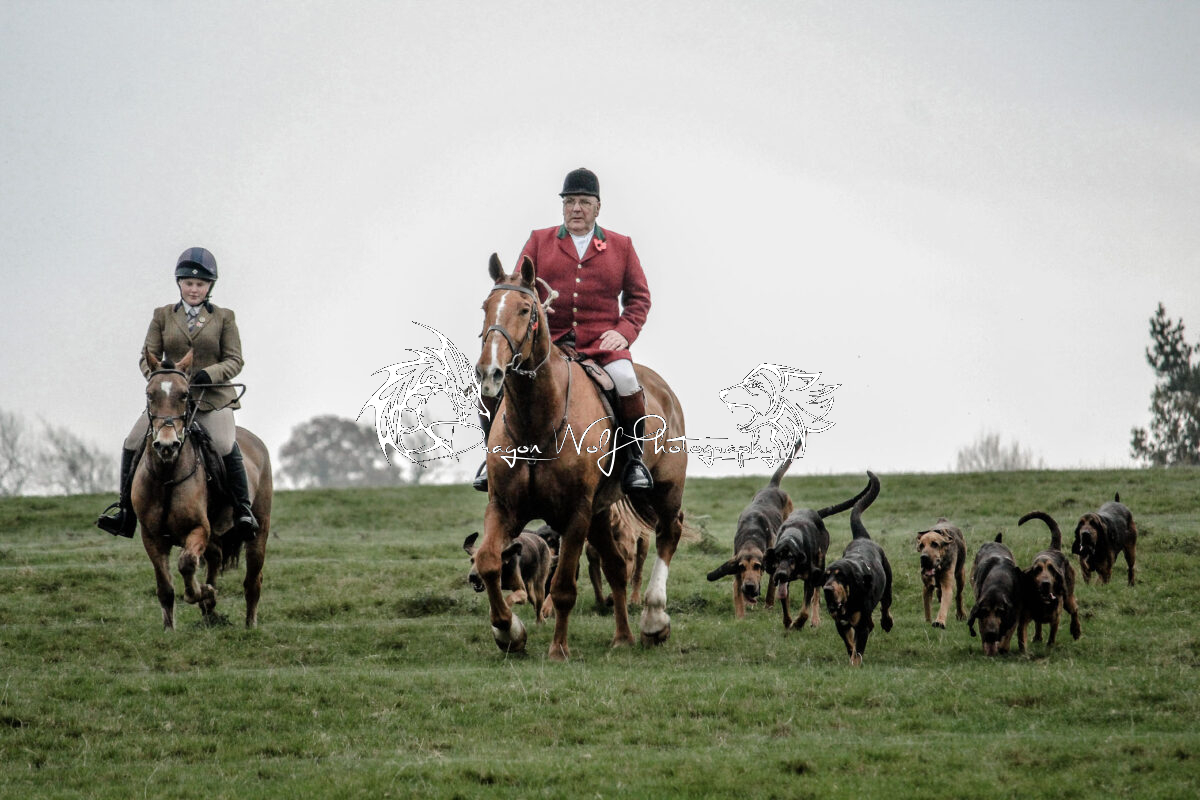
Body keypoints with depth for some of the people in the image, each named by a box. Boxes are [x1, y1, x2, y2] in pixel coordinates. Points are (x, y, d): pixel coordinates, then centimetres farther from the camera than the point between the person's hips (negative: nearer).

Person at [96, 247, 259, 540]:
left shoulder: (224, 318, 5)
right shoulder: (163, 316, 10)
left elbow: (234, 361, 1)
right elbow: (148, 356, 8)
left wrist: (209, 374, -19)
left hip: (213, 398, -3)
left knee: (226, 446, -29)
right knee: (132, 444, -10)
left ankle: (243, 510, -15)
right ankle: (125, 508, 5)